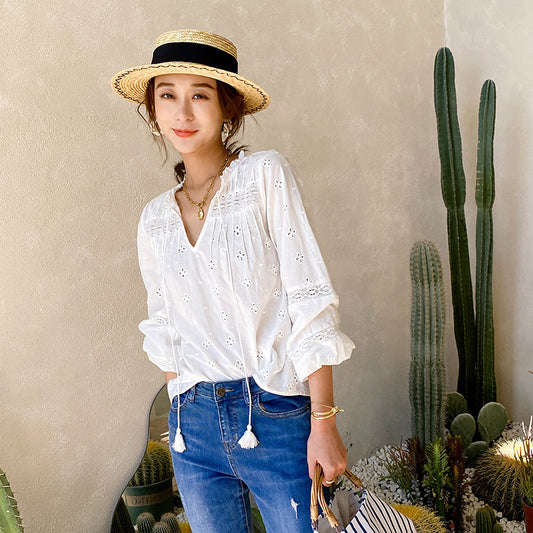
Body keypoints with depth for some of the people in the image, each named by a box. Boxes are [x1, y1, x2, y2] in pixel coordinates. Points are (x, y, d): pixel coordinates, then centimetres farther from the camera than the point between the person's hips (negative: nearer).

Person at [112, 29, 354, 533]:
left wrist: (323, 423, -14)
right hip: (193, 425, 4)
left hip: (278, 415, -4)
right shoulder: (153, 220, 8)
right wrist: (185, 417, 12)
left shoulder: (265, 175, -6)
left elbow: (310, 300, -10)